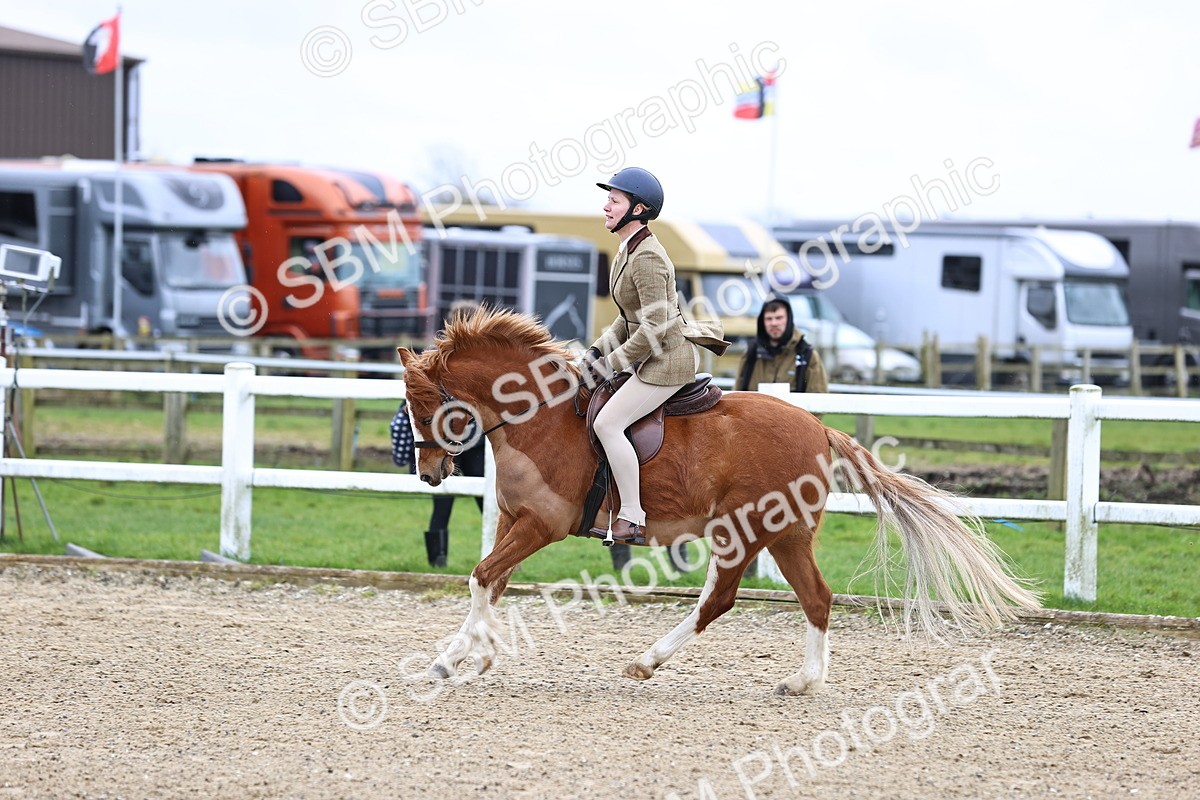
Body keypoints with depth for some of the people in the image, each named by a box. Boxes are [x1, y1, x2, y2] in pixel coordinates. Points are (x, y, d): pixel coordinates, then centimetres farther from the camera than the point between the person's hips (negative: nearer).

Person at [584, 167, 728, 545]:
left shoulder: (646, 259, -21)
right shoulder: (627, 251, 10)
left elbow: (655, 326, -25)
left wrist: (613, 362, -17)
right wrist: (600, 348, 8)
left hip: (667, 359, -11)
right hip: (653, 356, 11)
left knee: (607, 423, -18)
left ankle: (631, 520, -16)